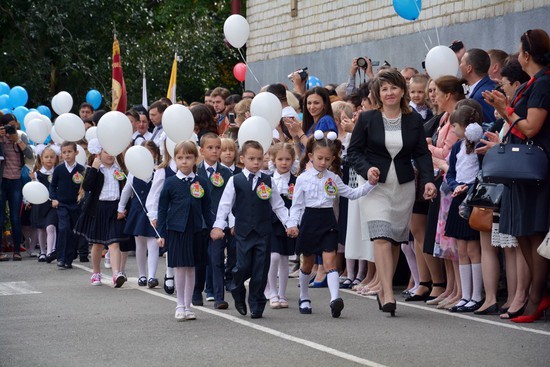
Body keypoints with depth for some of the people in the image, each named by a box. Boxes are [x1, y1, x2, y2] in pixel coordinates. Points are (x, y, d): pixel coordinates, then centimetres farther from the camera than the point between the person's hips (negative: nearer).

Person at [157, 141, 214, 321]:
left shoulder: (201, 183, 3)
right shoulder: (170, 183, -3)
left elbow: (206, 209, 9)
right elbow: (162, 209, 1)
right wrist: (161, 233, -2)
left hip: (195, 230, 2)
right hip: (176, 230, -2)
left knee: (191, 268, 8)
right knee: (180, 267, -3)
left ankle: (187, 306, 16)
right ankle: (180, 306, 8)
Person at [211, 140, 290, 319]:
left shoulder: (267, 181, 7)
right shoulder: (235, 181, 2)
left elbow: (278, 205, 10)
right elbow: (225, 205, 1)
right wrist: (219, 226, -8)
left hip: (263, 232, 2)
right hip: (243, 232, -1)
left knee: (261, 270, 1)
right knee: (244, 267, -6)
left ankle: (256, 305, 11)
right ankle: (237, 291, 25)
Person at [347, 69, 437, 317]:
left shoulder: (414, 120, 5)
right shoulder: (367, 119, -1)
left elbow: (422, 154, 5)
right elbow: (353, 150, 3)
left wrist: (428, 180, -9)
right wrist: (367, 169, -15)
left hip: (404, 186, 3)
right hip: (377, 185, -3)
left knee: (396, 240, 6)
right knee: (381, 237, -16)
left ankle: (384, 290, 21)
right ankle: (388, 294, -20)